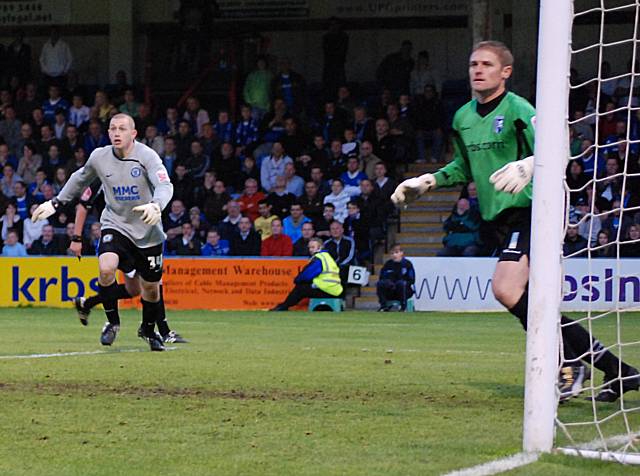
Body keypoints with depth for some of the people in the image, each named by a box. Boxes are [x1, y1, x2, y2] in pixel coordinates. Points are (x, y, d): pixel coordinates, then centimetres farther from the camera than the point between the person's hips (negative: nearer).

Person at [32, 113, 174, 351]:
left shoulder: (146, 156, -15)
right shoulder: (99, 157, -3)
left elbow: (165, 185, -28)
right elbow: (80, 179, 18)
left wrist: (156, 206, -49)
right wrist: (55, 202, 18)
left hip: (148, 232, -1)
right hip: (115, 225, 1)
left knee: (151, 287, 9)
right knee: (106, 269, -27)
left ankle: (149, 329, 40)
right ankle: (112, 323, -4)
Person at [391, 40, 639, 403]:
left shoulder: (517, 109, -11)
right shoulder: (463, 118, 13)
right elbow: (464, 167, 29)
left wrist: (528, 165, -42)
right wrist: (427, 181, 18)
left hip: (530, 210, -8)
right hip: (501, 219, 8)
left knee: (505, 288, -25)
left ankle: (568, 363, -13)